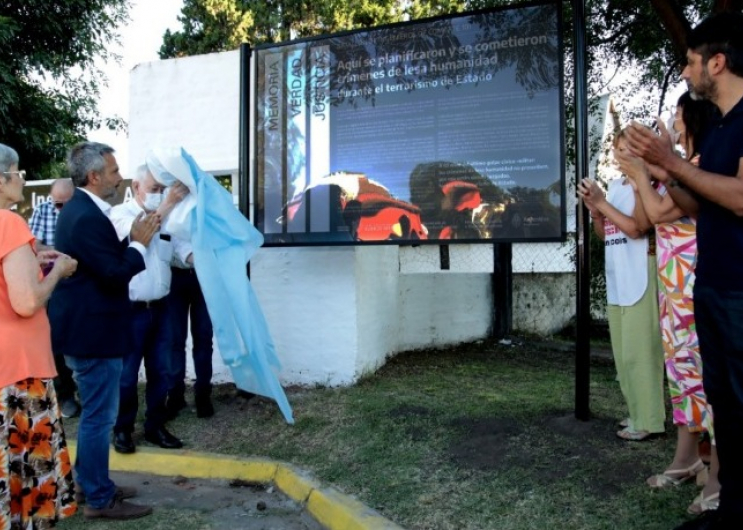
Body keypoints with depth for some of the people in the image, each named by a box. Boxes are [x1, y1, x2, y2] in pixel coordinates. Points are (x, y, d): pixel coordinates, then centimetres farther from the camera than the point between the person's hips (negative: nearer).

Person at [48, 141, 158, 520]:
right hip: (93, 332, -11)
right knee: (99, 416, 0)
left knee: (94, 412, 21)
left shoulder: (80, 209, 11)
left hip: (87, 328, 11)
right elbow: (114, 275, -23)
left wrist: (133, 238, 4)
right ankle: (99, 499, 13)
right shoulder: (87, 217, -22)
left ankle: (88, 482, 35)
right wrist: (140, 243, -12)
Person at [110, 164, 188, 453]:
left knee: (160, 371, 11)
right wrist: (168, 205, -28)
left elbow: (174, 254, 12)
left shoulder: (167, 216, 7)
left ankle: (155, 426, 25)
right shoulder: (120, 213, -6)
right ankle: (123, 429, 22)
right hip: (131, 309, -5)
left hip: (160, 307, 5)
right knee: (126, 374, 6)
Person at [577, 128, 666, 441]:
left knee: (639, 351, -6)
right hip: (617, 280, 9)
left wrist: (602, 202, -16)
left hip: (639, 279, -9)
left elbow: (637, 228, -19)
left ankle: (649, 421, 2)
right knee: (624, 352, 13)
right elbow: (603, 234, 17)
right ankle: (637, 414, 23)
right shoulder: (615, 185, 15)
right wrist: (594, 209, -1)